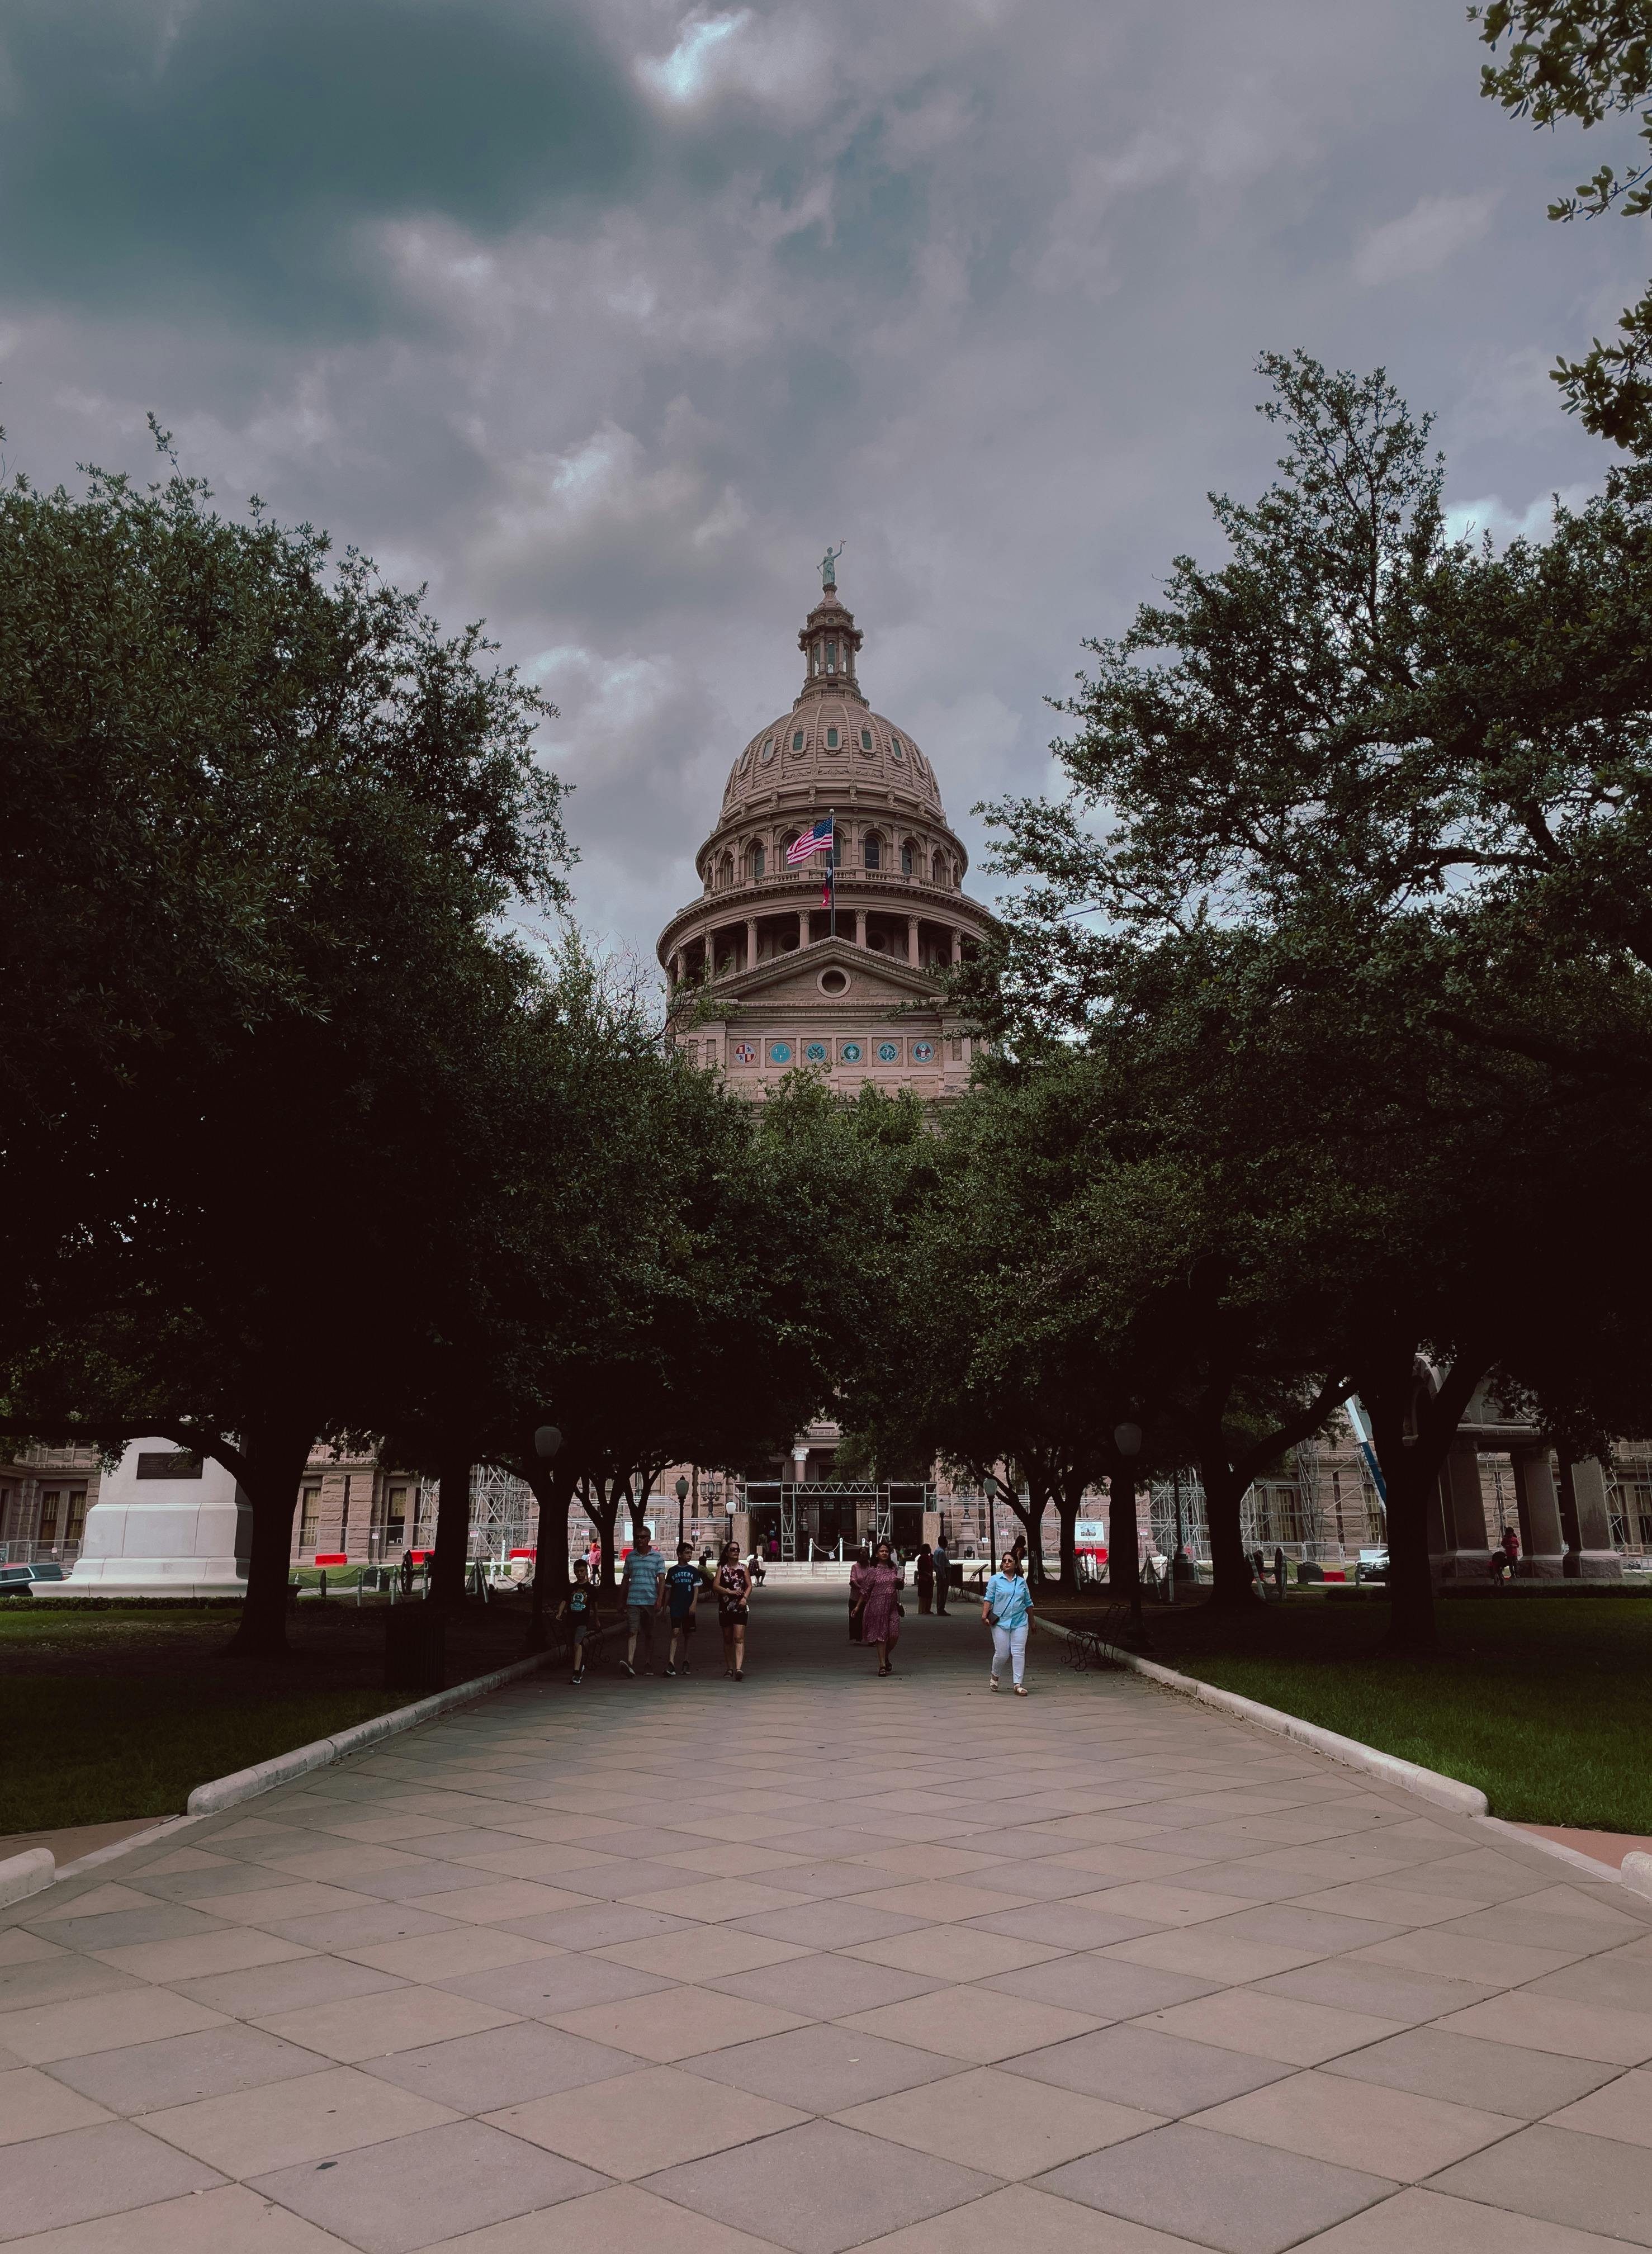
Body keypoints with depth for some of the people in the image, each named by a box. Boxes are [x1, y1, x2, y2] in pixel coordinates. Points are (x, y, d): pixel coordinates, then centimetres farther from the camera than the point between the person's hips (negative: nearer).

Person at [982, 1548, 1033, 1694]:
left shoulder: (1022, 1581, 11)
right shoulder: (996, 1579, 2)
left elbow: (1028, 1603, 19)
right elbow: (989, 1599, -1)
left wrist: (1032, 1622, 23)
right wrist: (985, 1615, -13)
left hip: (1020, 1623, 3)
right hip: (1000, 1622, -3)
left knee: (1019, 1653, -3)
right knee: (1002, 1653, -2)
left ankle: (1018, 1684, 3)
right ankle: (994, 1675, 26)